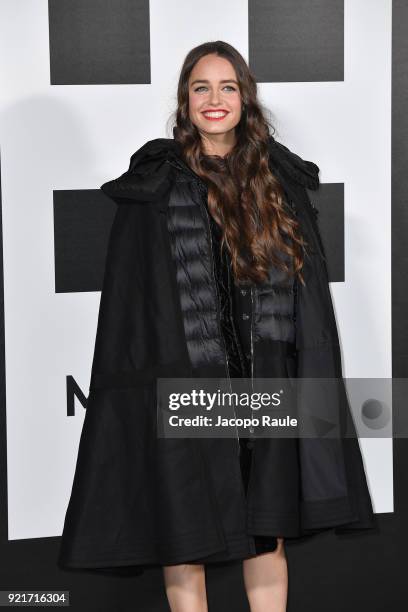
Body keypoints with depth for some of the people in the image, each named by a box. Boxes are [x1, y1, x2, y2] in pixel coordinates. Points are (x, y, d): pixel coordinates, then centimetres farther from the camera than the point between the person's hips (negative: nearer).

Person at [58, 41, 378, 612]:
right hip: (183, 387, -2)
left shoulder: (281, 180, 8)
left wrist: (313, 380, 1)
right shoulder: (153, 185, 0)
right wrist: (137, 388, -9)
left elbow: (310, 285, 8)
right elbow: (129, 293, -2)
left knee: (268, 535, 10)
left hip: (266, 383, 2)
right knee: (184, 535, 5)